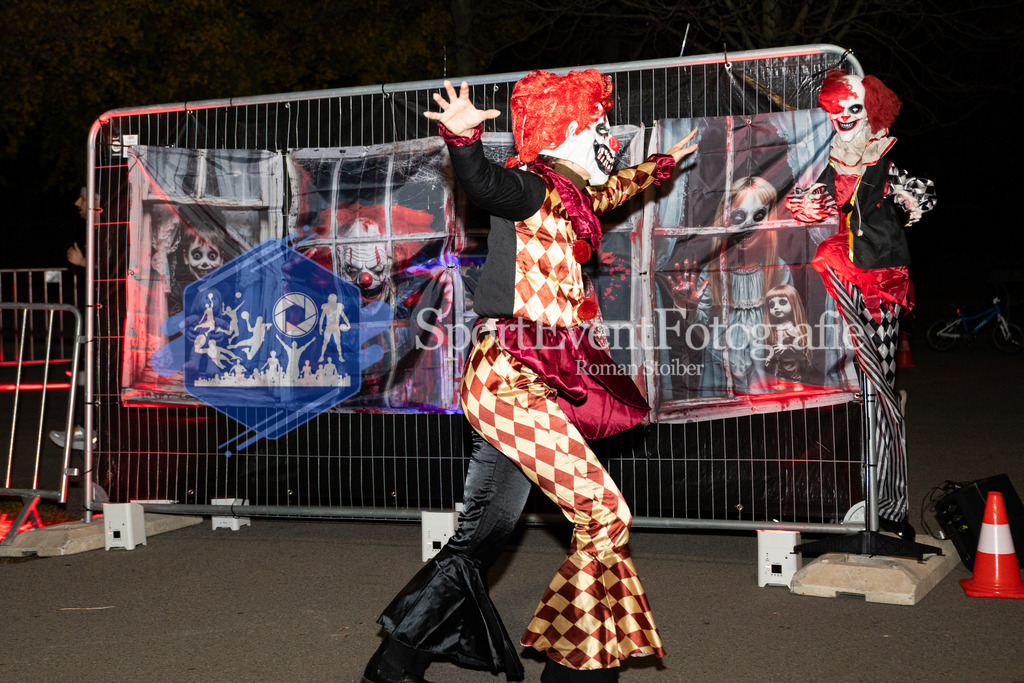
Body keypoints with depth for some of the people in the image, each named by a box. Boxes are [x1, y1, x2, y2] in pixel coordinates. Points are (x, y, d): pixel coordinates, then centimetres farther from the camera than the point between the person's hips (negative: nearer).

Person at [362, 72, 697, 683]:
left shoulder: (570, 197, 21)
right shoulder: (537, 188, -7)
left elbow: (612, 191, 43)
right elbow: (485, 184, -28)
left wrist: (662, 166, 58)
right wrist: (463, 139, -49)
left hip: (518, 383, 10)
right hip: (512, 376, -10)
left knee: (483, 534, 10)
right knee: (605, 515, -10)